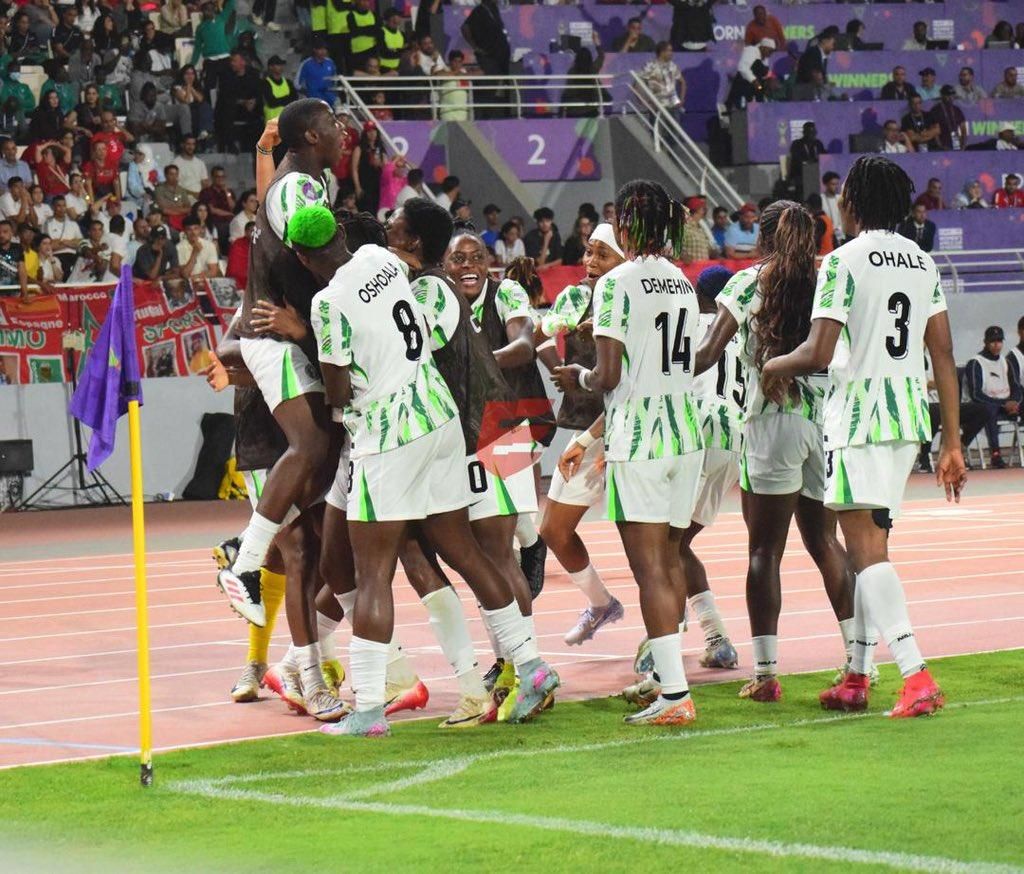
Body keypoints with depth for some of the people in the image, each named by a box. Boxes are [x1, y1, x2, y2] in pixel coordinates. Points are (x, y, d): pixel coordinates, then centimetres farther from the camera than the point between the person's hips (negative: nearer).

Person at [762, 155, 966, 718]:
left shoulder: (843, 261, -10)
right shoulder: (923, 262, 11)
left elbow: (818, 353, -17)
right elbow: (944, 355, 10)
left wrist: (777, 366, 6)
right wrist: (951, 444, 13)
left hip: (858, 409, -7)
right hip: (911, 413, 7)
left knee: (866, 545, -8)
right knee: (869, 541, 16)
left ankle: (916, 675, -20)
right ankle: (856, 677, 20)